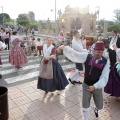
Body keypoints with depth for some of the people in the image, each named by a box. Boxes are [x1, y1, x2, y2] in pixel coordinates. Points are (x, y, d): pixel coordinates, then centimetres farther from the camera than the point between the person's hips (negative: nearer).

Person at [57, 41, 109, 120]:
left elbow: (104, 77, -17)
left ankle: (96, 108, 58)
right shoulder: (87, 57, -12)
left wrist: (95, 86, -29)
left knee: (100, 106, 19)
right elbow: (75, 54, -22)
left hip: (97, 87, 1)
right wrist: (64, 47, -38)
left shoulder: (105, 62, -12)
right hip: (86, 85, -1)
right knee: (85, 106, 6)